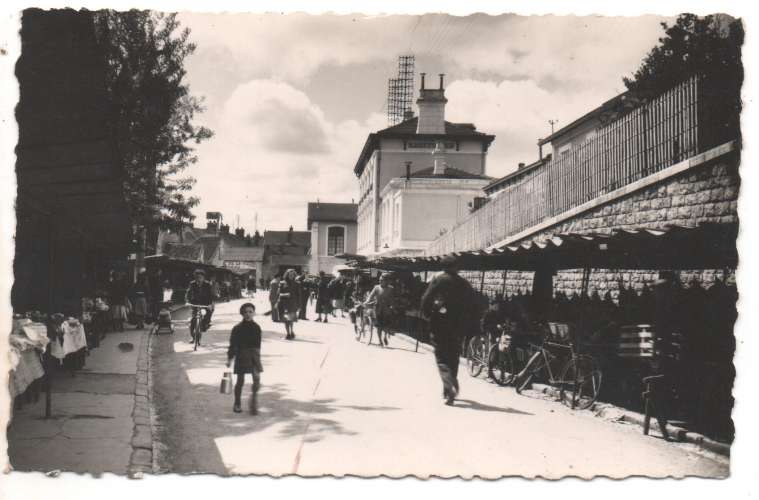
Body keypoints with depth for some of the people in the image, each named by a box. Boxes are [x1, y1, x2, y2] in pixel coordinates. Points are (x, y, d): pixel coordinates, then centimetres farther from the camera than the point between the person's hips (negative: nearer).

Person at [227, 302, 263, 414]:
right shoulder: (237, 328, -5)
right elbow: (232, 344, -2)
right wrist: (229, 358, -5)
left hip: (254, 355, 2)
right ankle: (237, 404, 20)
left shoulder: (256, 327, 3)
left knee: (257, 378, -12)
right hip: (241, 355, -2)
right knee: (240, 380, 5)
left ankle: (254, 399, 5)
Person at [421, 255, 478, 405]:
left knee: (442, 357, 0)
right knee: (453, 356, 16)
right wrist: (467, 322, 11)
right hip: (457, 325, 3)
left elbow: (426, 299, -9)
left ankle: (450, 387, -22)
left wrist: (427, 314, 6)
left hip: (440, 324, -3)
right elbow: (473, 304, 4)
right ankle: (449, 390, 23)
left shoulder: (438, 280, -5)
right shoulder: (464, 283, 4)